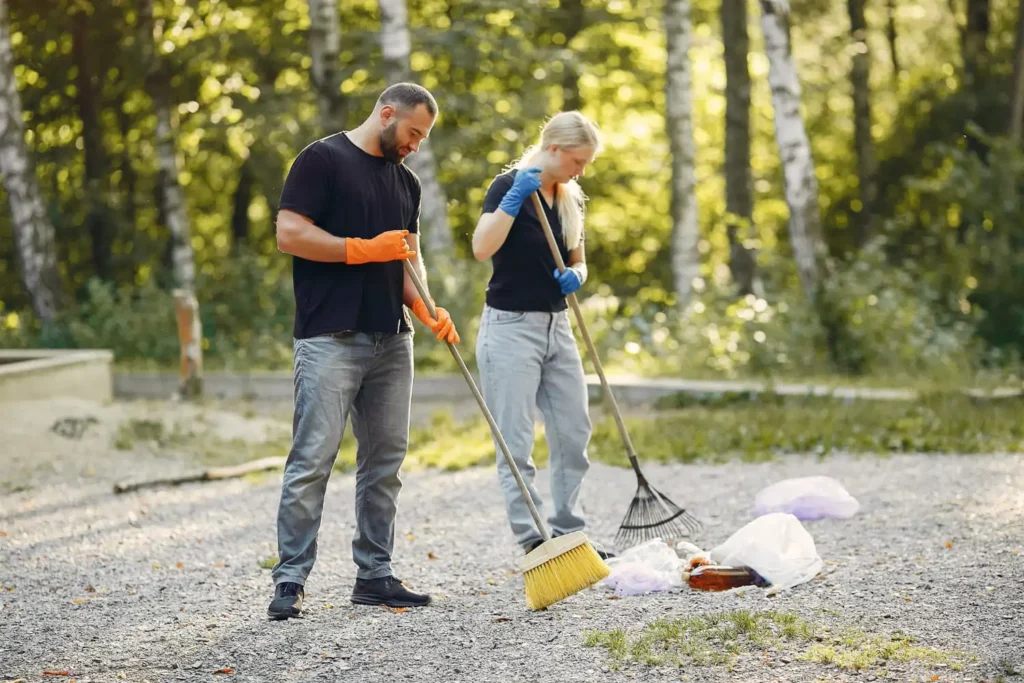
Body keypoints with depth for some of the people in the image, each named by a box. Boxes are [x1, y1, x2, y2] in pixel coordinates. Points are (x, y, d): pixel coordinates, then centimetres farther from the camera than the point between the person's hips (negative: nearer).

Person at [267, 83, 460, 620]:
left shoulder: (405, 181, 19)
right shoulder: (323, 160, -4)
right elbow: (290, 234, -11)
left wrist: (426, 309, 4)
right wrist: (365, 249, -14)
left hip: (391, 339, 8)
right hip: (330, 337, -7)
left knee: (385, 460, 8)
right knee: (313, 459, -9)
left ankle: (374, 574, 15)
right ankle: (290, 581, -6)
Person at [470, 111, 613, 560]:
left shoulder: (571, 200, 9)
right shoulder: (509, 186, -11)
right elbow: (482, 248, -26)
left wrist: (576, 276, -4)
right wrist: (515, 197, -29)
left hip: (557, 326, 8)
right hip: (511, 327, -7)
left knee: (574, 433, 7)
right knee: (516, 443, -4)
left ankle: (568, 536, 17)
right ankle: (531, 544, -3)